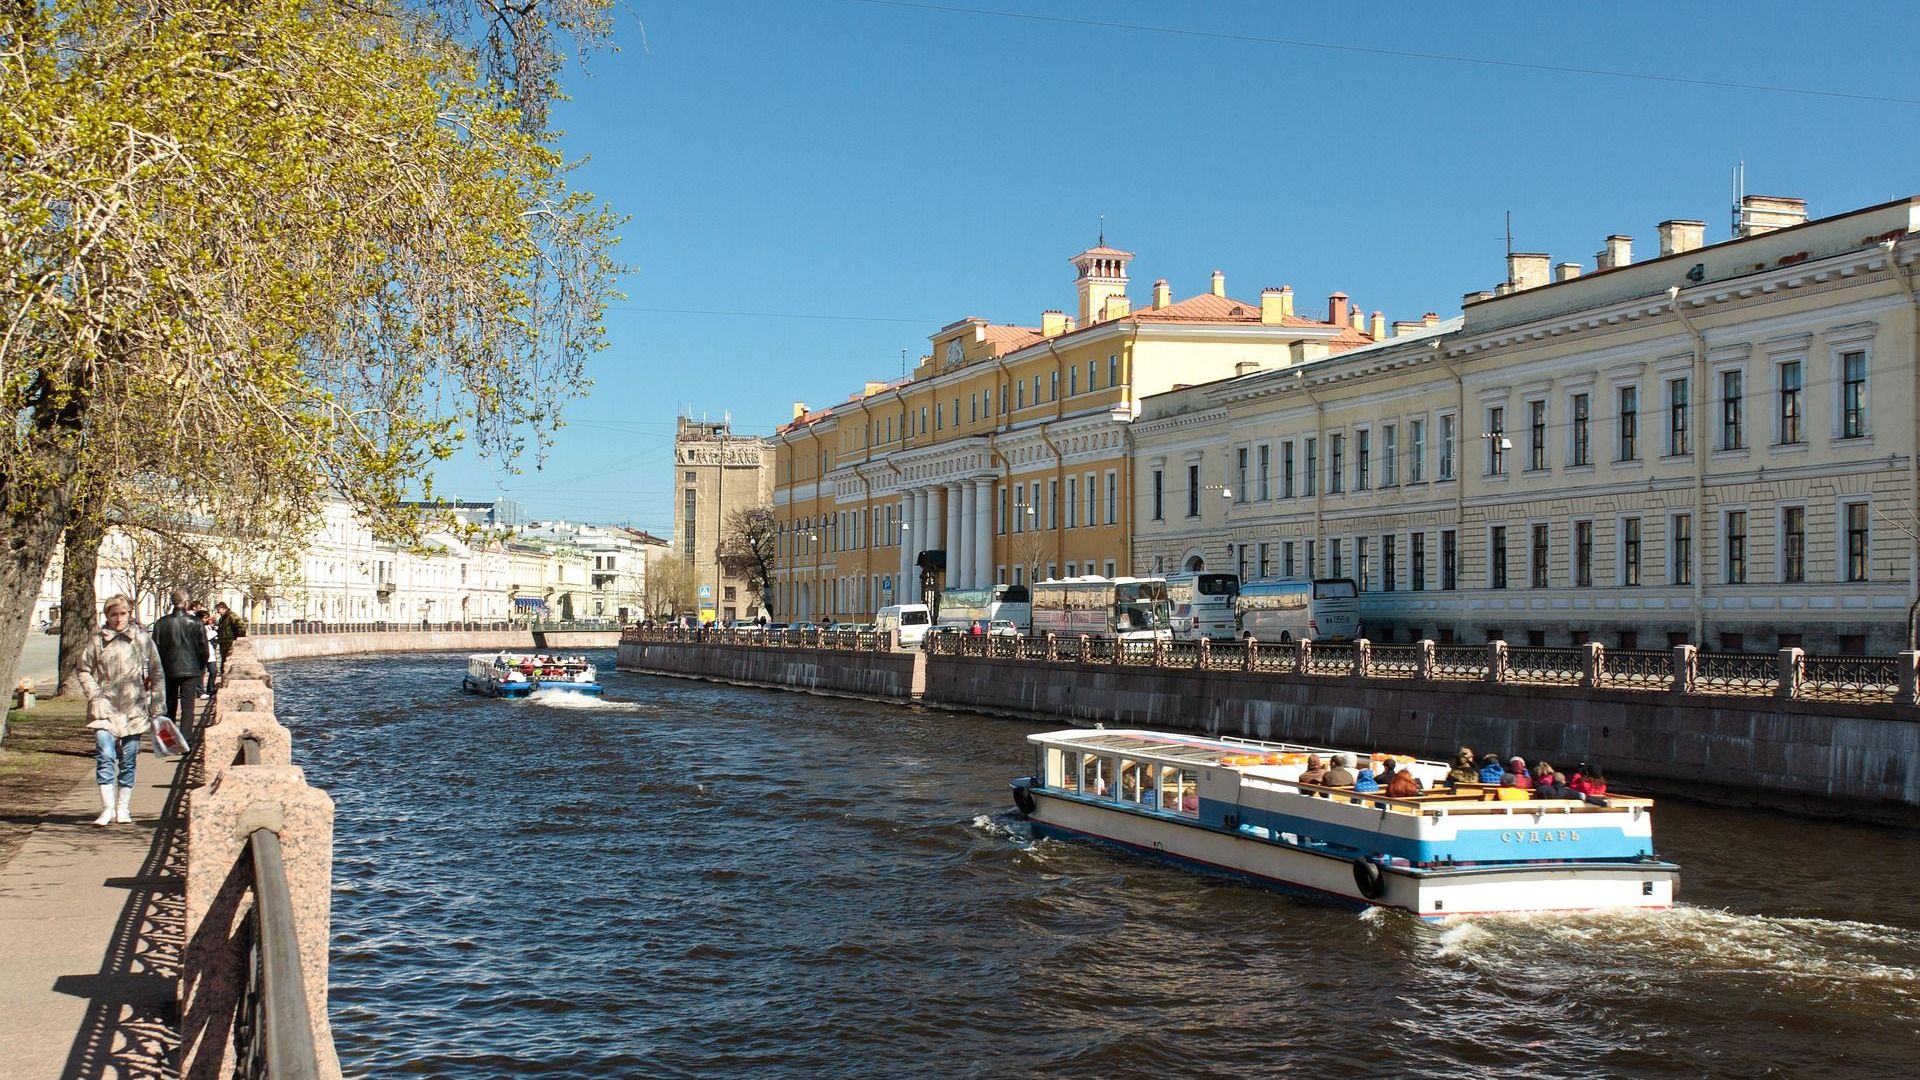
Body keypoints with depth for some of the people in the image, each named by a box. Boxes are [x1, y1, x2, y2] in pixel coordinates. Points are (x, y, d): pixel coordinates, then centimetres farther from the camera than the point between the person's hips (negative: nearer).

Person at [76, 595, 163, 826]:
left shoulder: (142, 639, 4)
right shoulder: (96, 641, 3)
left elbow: (157, 673, 9)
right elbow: (84, 671, 8)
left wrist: (156, 702, 3)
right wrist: (95, 696, -4)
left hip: (134, 709, 1)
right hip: (106, 708, -1)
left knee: (129, 759, 6)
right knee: (105, 756, -11)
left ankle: (123, 807, 16)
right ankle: (108, 807, -7)